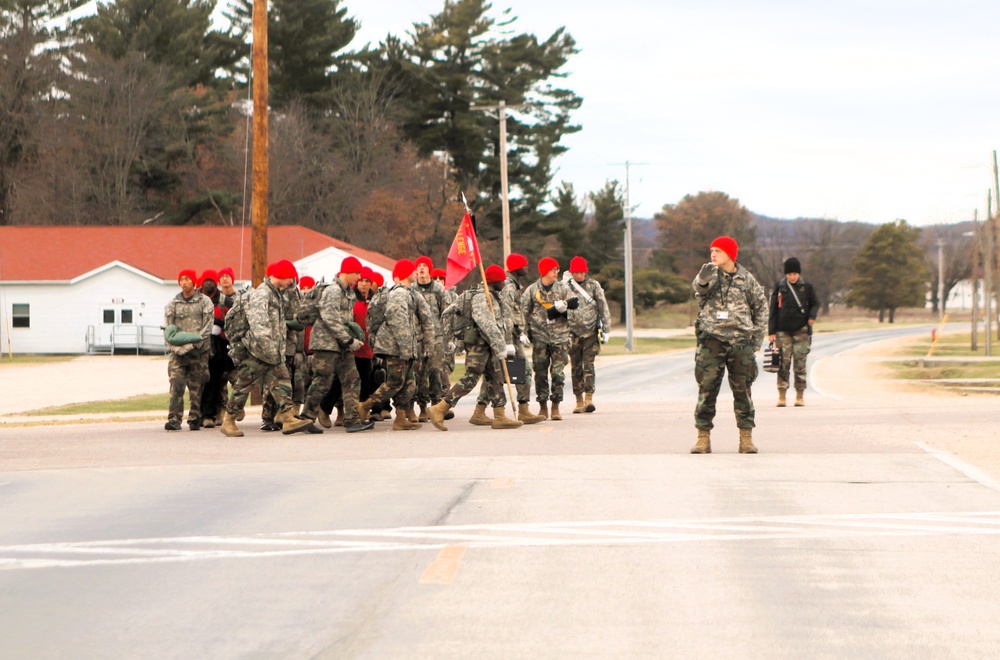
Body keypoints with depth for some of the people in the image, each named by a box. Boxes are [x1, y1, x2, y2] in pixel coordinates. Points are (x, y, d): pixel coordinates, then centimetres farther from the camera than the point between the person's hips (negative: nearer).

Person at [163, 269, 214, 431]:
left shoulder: (204, 302, 5)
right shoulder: (173, 303, 12)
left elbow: (207, 327, -2)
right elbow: (167, 328, 9)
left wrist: (194, 343, -14)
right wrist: (174, 346, -8)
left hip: (199, 351, -1)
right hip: (178, 351, 1)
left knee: (196, 387, 1)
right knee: (176, 384, -11)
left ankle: (195, 419, 8)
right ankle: (174, 419, -15)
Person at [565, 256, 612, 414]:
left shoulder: (594, 285, 3)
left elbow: (603, 308, 5)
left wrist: (606, 329, 3)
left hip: (591, 332, -1)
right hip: (573, 333, 1)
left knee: (588, 365, -10)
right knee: (576, 367, 5)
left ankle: (589, 399, -17)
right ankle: (579, 400, 12)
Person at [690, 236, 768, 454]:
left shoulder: (746, 279, 7)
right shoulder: (710, 275, 3)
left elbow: (761, 306, 16)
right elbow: (699, 289, -19)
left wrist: (757, 334, 9)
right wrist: (703, 281, -41)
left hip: (740, 341, 1)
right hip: (712, 340, -1)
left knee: (742, 389, 4)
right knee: (706, 389, -3)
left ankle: (746, 438, 9)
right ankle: (703, 437, 1)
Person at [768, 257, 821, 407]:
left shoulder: (806, 287, 4)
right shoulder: (780, 287, 4)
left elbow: (815, 303, 14)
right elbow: (773, 309, 6)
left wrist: (812, 315, -8)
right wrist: (771, 331, 1)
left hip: (801, 330, 0)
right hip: (783, 331, 0)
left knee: (800, 363, -2)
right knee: (783, 363, -5)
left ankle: (800, 396, 4)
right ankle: (781, 396, -1)